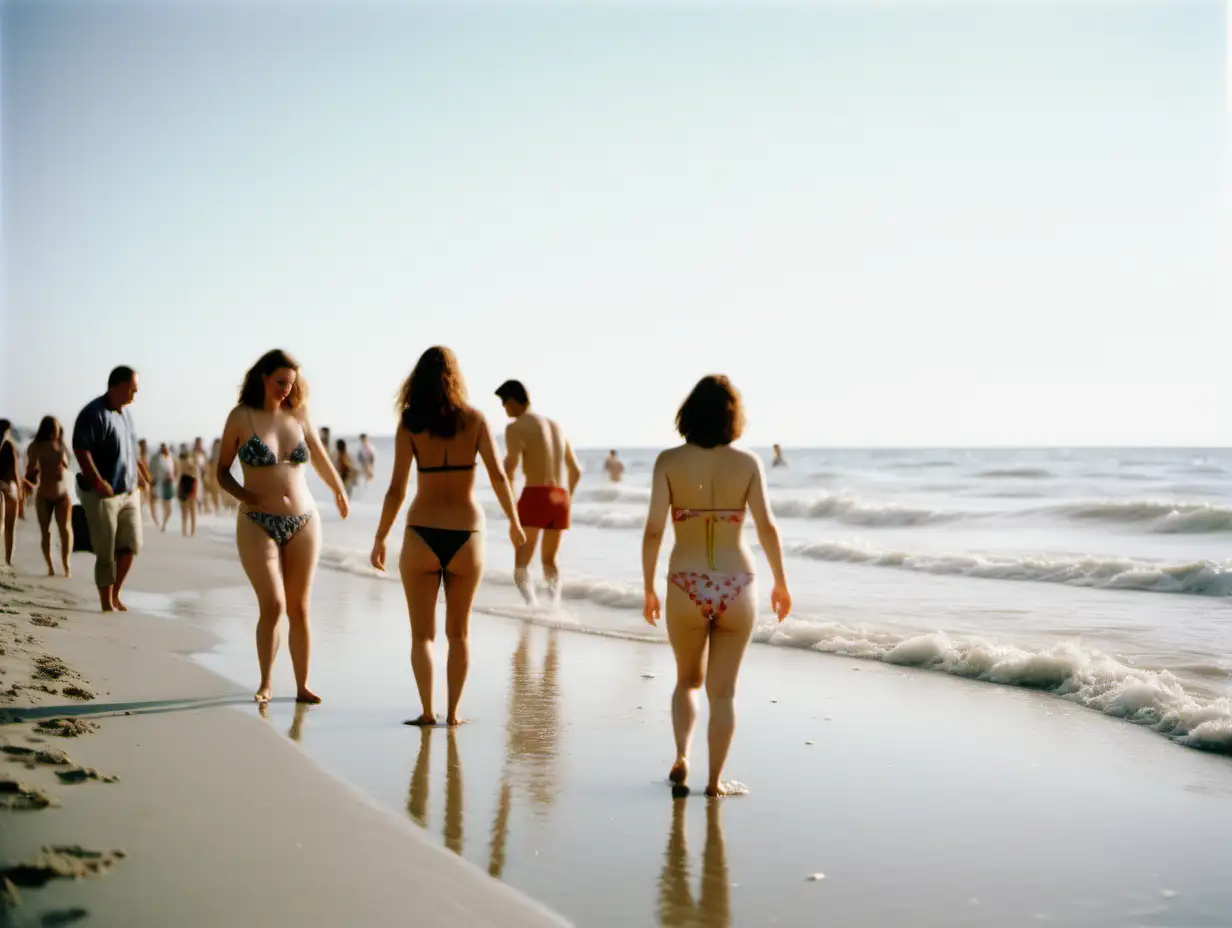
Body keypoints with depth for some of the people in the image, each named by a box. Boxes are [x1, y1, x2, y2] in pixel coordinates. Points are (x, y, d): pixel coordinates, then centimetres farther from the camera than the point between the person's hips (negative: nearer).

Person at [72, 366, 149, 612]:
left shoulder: (125, 412, 12)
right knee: (106, 553, -1)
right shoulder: (94, 414, -14)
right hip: (103, 495, -8)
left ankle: (115, 595, 22)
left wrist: (139, 470, 20)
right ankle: (107, 604, 9)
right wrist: (97, 481, -26)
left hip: (129, 492, 8)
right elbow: (80, 449, -20)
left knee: (131, 546, 6)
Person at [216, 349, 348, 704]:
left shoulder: (298, 416, 5)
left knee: (299, 608, 4)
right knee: (273, 605, -10)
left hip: (304, 522, 3)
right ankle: (265, 682, 9)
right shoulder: (241, 417, -2)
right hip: (259, 525, -3)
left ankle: (303, 686, 12)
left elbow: (320, 458, 22)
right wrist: (248, 497, -14)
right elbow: (222, 472, 3)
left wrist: (340, 493, 35)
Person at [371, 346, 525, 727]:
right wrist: (514, 522, 10)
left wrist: (380, 538, 3)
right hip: (466, 537, 1)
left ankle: (427, 711, 4)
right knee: (459, 631, 15)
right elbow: (498, 476, -4)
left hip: (422, 536, -1)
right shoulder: (474, 419, -1)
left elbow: (396, 490, -6)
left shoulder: (409, 424, -3)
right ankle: (453, 712, 14)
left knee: (422, 633, 10)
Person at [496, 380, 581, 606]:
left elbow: (510, 467, -18)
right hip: (561, 498, 6)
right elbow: (576, 471, 23)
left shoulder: (516, 428, -3)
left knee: (521, 566, -2)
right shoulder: (555, 425, 19)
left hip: (535, 497, -6)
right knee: (549, 561, 22)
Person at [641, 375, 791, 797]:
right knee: (722, 690, 14)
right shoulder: (748, 463, -2)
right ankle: (714, 780, 15)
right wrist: (781, 583, 4)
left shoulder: (669, 461, -5)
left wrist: (649, 588, 1)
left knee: (688, 680, 23)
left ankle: (681, 755, 8)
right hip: (736, 588, 0)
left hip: (686, 588, 0)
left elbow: (654, 530, -9)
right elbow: (767, 527, -8)